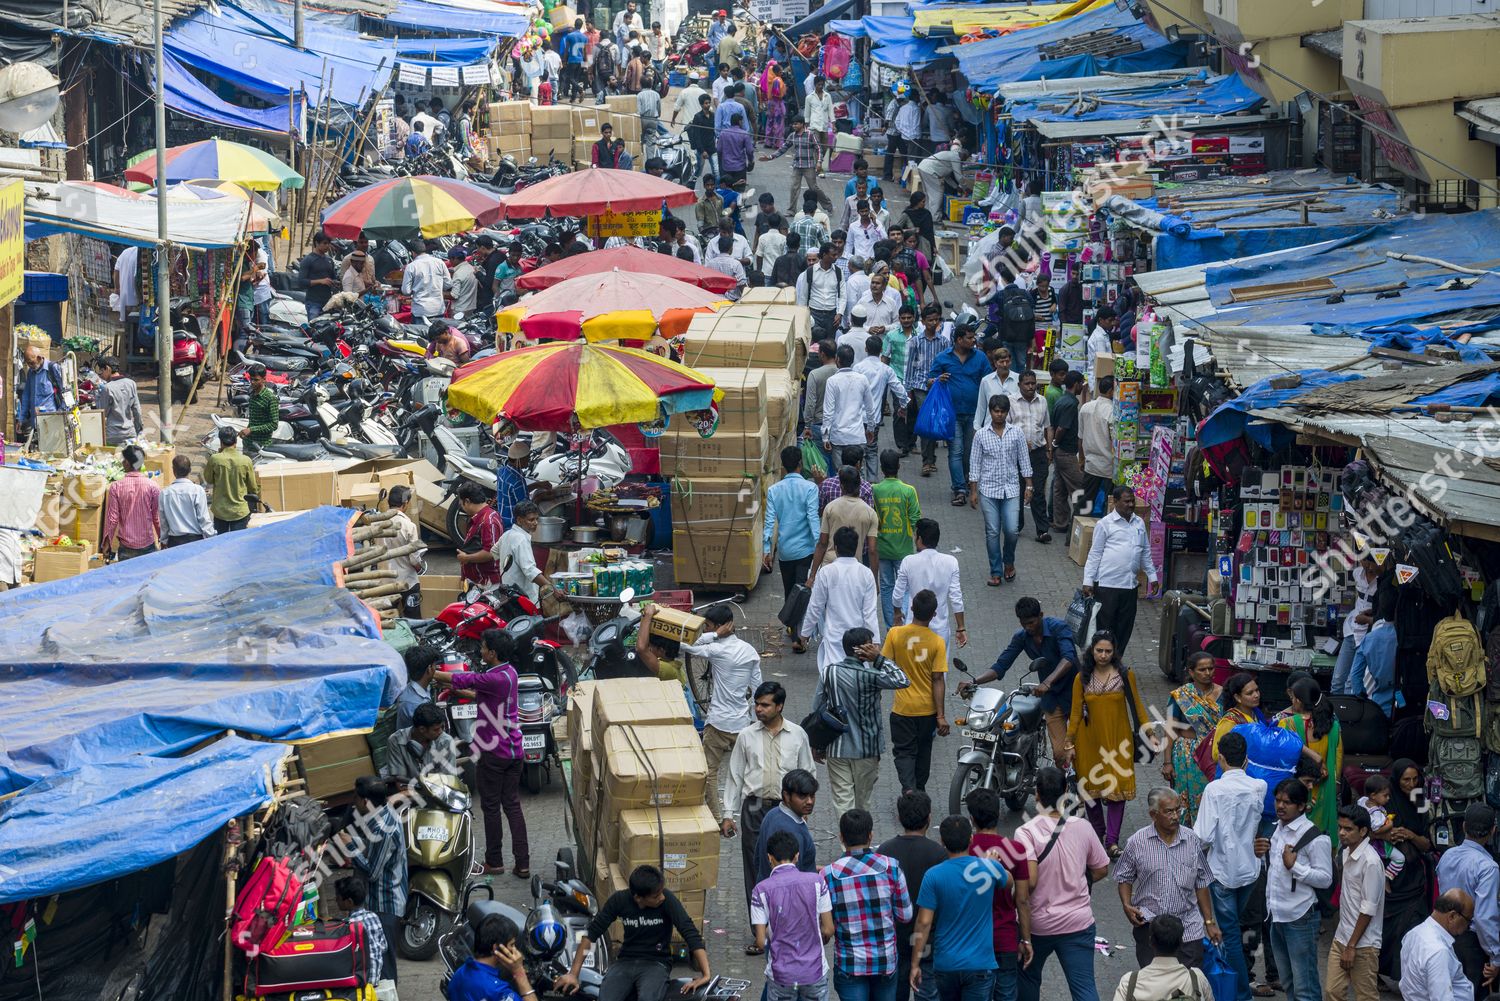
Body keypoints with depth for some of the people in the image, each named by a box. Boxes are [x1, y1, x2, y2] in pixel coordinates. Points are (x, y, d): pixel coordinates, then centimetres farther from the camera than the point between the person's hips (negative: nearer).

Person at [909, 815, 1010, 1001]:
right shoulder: (989, 868, -5)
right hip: (980, 965, -1)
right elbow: (1008, 881, 20)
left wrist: (915, 964, -2)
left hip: (945, 964, 1)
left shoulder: (934, 875, -8)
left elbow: (924, 923, -9)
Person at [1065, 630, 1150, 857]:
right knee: (1091, 787, 7)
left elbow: (1137, 706, 4)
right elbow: (1076, 713, 4)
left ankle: (1112, 840, -3)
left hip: (1118, 740, -1)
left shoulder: (1125, 675, -1)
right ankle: (1098, 833, 25)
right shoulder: (1082, 678, 1)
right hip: (1089, 741, 1)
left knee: (1117, 787, -6)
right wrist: (1069, 743, 2)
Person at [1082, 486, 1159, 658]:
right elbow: (1095, 554, -2)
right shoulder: (1105, 524, -3)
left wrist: (1152, 576, 17)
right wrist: (1088, 581, -7)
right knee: (1105, 626, -2)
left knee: (1125, 627, 8)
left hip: (1130, 585, 5)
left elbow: (1146, 553, 22)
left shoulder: (1139, 524, 13)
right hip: (1107, 584, -5)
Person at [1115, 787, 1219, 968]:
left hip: (1188, 927, 2)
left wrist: (1209, 922, 11)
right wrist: (1127, 906, -8)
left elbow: (1201, 883, 11)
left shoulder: (1192, 840, 5)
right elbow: (1124, 877, 10)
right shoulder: (1137, 843, -2)